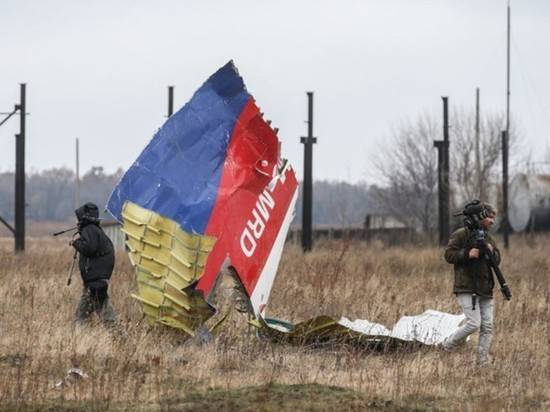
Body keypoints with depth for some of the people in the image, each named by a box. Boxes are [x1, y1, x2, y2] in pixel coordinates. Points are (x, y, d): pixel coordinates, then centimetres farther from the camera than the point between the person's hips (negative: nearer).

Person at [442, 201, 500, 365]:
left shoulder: (488, 238, 16)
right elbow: (449, 255, -9)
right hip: (467, 288, -7)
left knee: (487, 327, 1)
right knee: (474, 324, -15)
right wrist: (467, 254, -20)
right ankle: (447, 346, 4)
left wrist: (492, 252, -5)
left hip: (485, 289, 7)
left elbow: (497, 260, 16)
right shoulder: (461, 235, -4)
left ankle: (483, 359, 7)